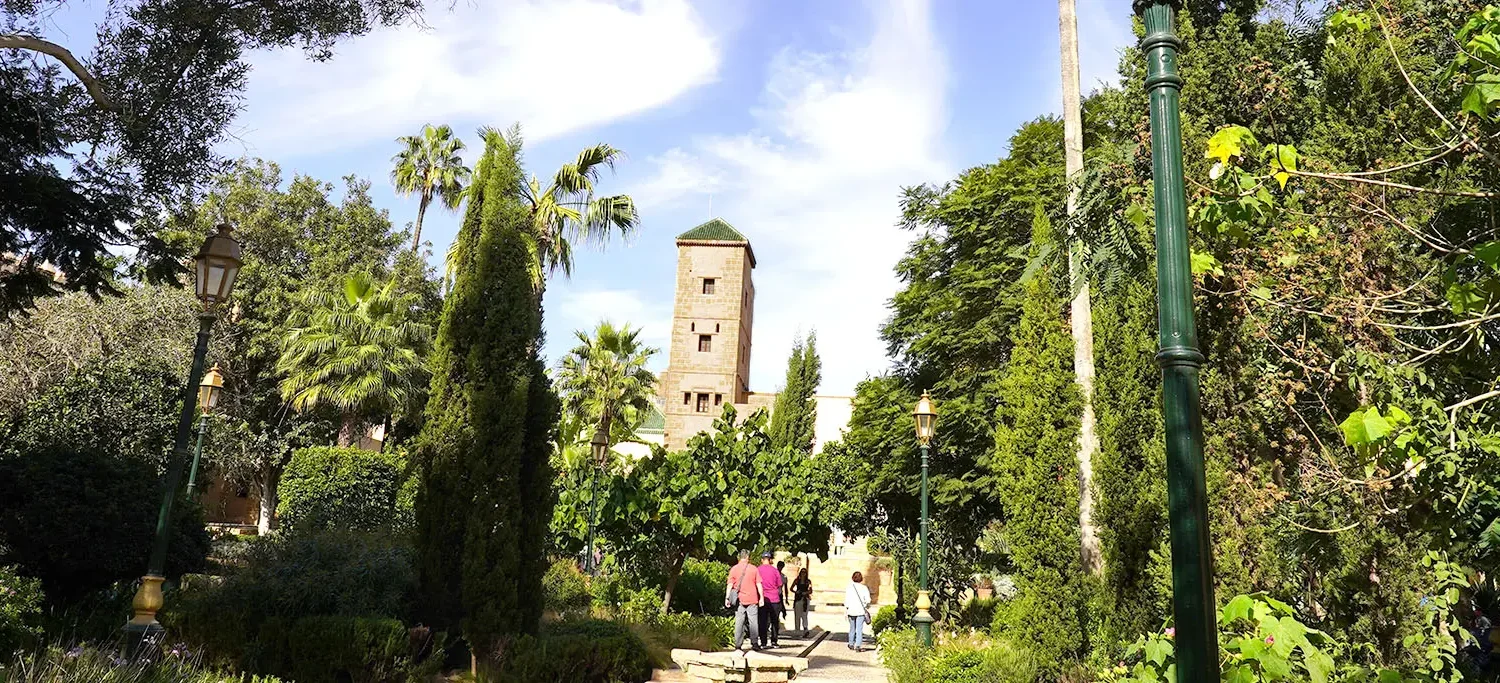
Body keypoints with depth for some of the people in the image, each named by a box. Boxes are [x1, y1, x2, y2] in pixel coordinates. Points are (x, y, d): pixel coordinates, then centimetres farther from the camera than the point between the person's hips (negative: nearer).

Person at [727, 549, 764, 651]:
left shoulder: (734, 569, 1)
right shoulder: (753, 568, 0)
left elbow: (730, 585, 0)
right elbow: (759, 584, 0)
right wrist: (761, 597, 4)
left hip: (739, 600, 1)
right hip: (752, 600, -1)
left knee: (739, 622, 5)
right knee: (753, 622, 6)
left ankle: (738, 644, 3)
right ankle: (754, 644, 3)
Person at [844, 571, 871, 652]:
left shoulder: (849, 587, 0)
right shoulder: (864, 588, -4)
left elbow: (846, 600, -1)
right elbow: (868, 600, -4)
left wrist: (845, 610, 5)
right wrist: (867, 608, 14)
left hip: (851, 611, 2)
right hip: (860, 611, -2)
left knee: (852, 628, 17)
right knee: (859, 629, -3)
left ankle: (851, 644, 27)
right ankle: (858, 646, -10)